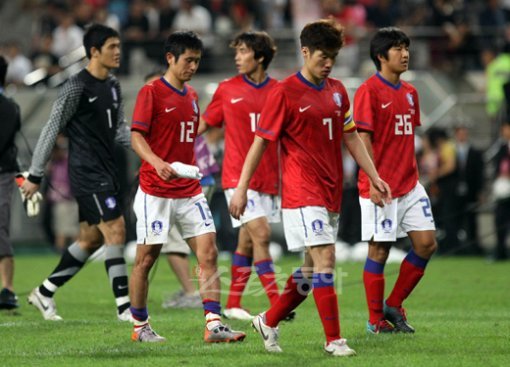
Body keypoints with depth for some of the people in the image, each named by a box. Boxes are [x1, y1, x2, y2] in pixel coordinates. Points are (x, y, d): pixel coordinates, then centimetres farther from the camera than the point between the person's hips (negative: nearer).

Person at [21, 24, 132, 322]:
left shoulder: (113, 86, 13)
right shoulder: (77, 87, -12)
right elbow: (52, 130, -10)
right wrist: (35, 176, -10)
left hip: (106, 173, 9)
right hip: (87, 173, -9)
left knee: (91, 239, 12)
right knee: (115, 229, -14)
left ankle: (45, 292, 24)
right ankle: (124, 305, -12)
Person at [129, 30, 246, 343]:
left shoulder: (192, 96, 14)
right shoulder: (151, 92, -7)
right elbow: (136, 137, -15)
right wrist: (157, 163, -31)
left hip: (189, 191, 6)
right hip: (156, 192, -6)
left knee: (209, 253, -6)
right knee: (146, 258, 2)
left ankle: (213, 325, -10)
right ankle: (140, 326, 15)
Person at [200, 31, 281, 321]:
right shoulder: (227, 90, 1)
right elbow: (205, 124, 10)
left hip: (268, 176, 3)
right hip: (238, 175, -3)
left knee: (248, 241, 9)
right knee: (261, 234, -15)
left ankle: (233, 304, 20)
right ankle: (276, 304, -16)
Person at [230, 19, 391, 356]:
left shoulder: (337, 90, 12)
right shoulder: (285, 93, -8)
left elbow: (351, 137, 19)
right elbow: (261, 142, -6)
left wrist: (375, 177, 13)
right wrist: (242, 188, -7)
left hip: (332, 194, 7)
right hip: (303, 191, -7)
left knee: (313, 269, 11)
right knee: (325, 259, -15)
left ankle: (269, 321, 28)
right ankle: (334, 340, -12)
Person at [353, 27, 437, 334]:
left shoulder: (409, 92, 12)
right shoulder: (369, 91, -11)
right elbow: (363, 139, -14)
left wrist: (413, 173, 18)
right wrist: (373, 182, -19)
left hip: (410, 185, 8)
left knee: (427, 243, 2)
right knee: (379, 250, -1)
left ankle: (394, 305, 16)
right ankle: (376, 320, 10)